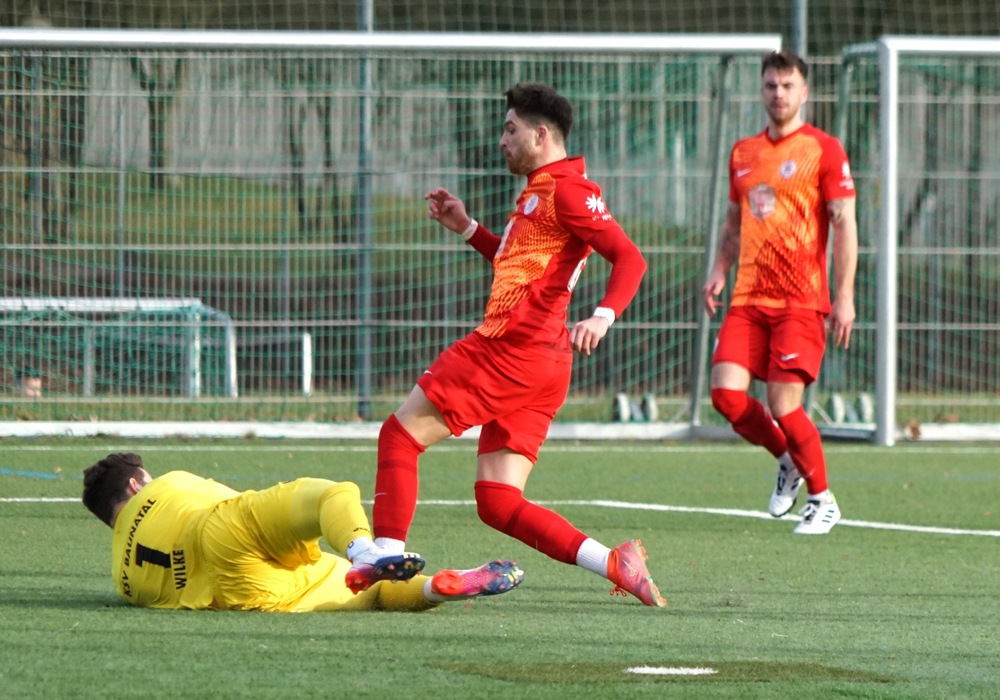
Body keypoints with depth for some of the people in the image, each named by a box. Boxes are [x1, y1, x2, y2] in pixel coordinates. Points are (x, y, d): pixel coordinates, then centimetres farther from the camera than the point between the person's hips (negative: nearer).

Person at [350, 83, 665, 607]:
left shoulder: (567, 190, -7)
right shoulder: (540, 193, 23)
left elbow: (629, 258, -16)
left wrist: (603, 316, -32)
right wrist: (467, 229, 30)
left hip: (511, 349, -10)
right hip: (538, 366, 10)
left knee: (400, 436, -3)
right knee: (497, 503, 4)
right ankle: (616, 565, -6)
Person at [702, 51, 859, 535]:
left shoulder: (823, 150, -2)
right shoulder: (743, 153, 15)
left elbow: (844, 225, -5)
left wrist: (844, 296, -11)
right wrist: (719, 269, 8)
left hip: (801, 301, -5)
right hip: (748, 299, 5)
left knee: (783, 404, -11)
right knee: (726, 394, -9)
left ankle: (823, 500, 9)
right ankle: (788, 460, 19)